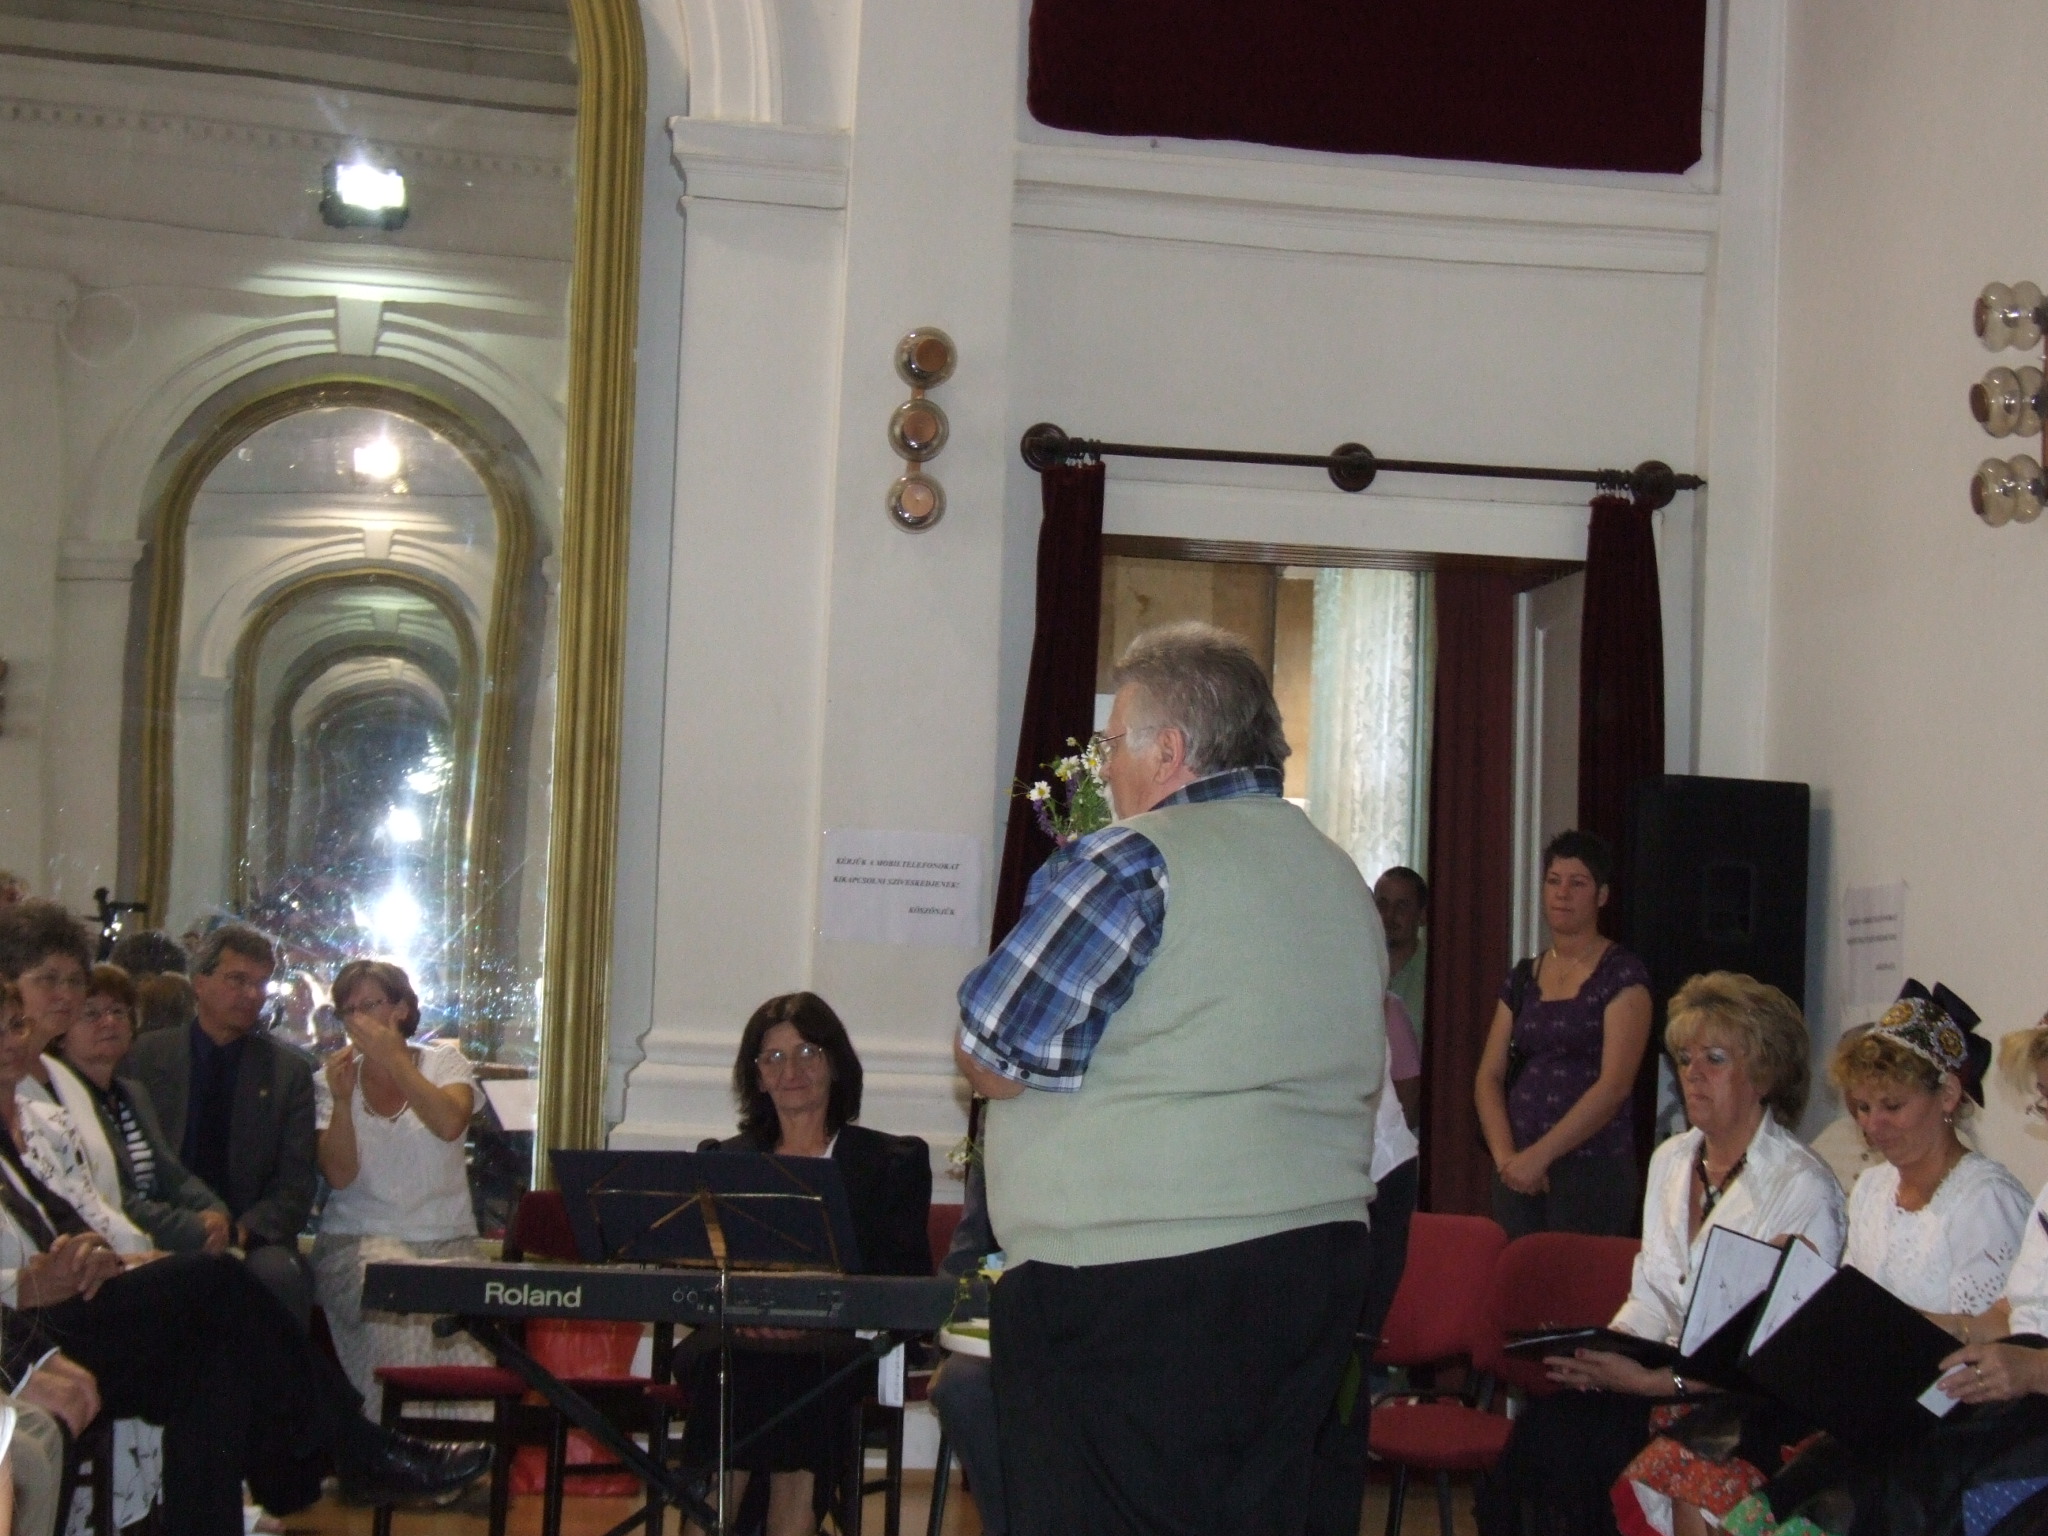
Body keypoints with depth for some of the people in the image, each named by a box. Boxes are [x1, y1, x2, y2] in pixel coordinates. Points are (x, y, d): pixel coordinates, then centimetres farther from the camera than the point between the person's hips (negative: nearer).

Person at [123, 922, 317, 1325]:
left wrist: (244, 1229, -14)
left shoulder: (291, 1071, 11)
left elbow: (297, 1183, 6)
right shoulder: (147, 1054, 10)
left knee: (280, 1273, -34)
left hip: (251, 1238, 1)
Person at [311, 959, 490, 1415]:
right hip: (361, 1237, 0)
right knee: (396, 1309, -33)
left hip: (448, 1239, 0)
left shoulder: (444, 1062, 7)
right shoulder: (334, 1079, 9)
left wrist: (395, 1060, -17)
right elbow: (339, 1175, -4)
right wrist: (342, 1101, -16)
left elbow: (449, 1124, -17)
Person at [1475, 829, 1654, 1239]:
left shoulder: (1623, 976, -3)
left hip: (1592, 1173, -5)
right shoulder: (1522, 978, 14)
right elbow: (1489, 1076, 10)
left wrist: (1539, 1155, -16)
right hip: (1520, 1174, 5)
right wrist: (1505, 1156, -7)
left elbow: (1614, 1085, -12)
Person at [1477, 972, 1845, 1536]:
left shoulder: (1804, 1188, -8)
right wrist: (1602, 1348, -4)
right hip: (1665, 1376, 7)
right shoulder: (1670, 1161, 16)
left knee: (1553, 1432, -27)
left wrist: (1660, 1381, -22)